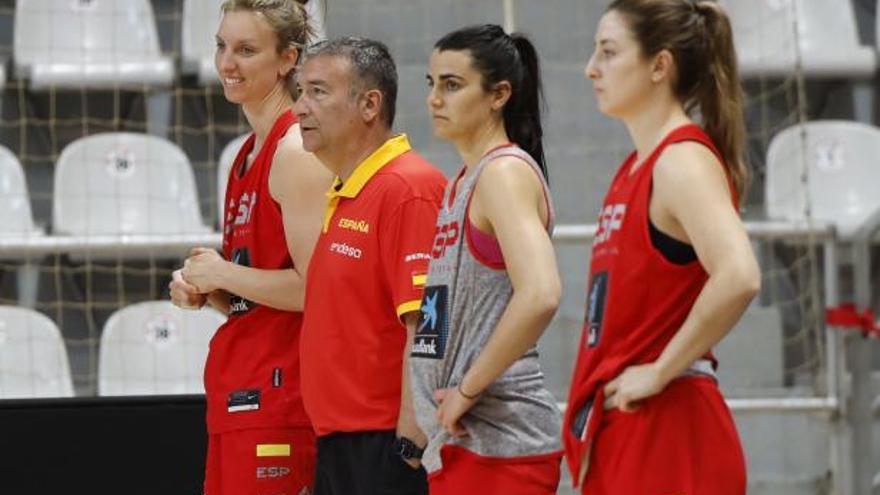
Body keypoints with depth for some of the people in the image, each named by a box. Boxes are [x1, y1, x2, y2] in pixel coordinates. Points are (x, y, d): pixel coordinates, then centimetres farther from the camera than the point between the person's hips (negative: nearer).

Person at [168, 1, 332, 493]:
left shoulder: (297, 152, -12)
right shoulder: (249, 155, 17)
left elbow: (313, 287, -20)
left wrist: (221, 274, -10)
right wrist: (203, 288, 7)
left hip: (277, 401, -10)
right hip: (237, 397, 10)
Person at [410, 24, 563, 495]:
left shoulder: (506, 172, -11)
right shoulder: (462, 182, 16)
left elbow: (540, 296, -27)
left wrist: (469, 388, -20)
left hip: (499, 442, -9)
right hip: (459, 439, 9)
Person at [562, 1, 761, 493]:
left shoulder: (683, 160, -13)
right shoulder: (636, 167, 16)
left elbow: (738, 276, -29)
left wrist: (660, 372, -21)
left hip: (667, 429, -10)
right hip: (622, 430, 10)